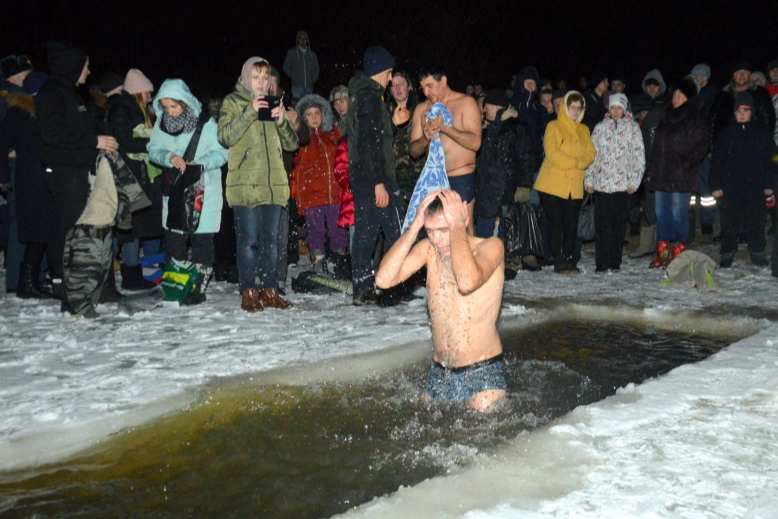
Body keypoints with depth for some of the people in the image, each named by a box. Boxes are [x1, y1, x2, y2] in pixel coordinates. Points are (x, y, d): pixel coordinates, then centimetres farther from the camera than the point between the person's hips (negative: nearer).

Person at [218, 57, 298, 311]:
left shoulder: (274, 103, 20)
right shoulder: (233, 102, 8)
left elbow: (292, 144, 13)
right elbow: (225, 136, -8)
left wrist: (282, 121, -6)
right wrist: (249, 112, -16)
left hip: (274, 183, 4)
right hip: (245, 183, -4)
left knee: (271, 239, 6)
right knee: (249, 240, -6)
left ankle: (269, 290, 12)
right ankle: (248, 293, 0)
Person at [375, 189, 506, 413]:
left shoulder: (490, 246, -13)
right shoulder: (428, 248, -1)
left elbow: (467, 282, -36)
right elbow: (384, 279, -16)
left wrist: (456, 225, -26)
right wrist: (415, 226, -16)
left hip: (483, 372, -4)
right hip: (438, 373, 5)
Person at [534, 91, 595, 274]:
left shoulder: (584, 130, 16)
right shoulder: (554, 127, 0)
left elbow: (590, 153, 8)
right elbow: (551, 151, -13)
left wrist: (579, 163, -12)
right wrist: (574, 162, -13)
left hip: (575, 186, 4)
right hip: (552, 184, -4)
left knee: (571, 225, 5)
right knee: (555, 223, -3)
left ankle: (569, 260, 14)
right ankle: (559, 261, 2)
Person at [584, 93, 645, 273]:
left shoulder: (632, 127, 4)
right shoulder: (600, 127, 9)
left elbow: (639, 155, 2)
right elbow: (592, 154, 9)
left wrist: (634, 182, -4)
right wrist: (588, 180, 3)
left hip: (623, 184, -1)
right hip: (601, 183, 1)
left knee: (619, 223, 5)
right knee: (602, 224, -2)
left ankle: (615, 262, 13)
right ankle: (601, 263, 1)